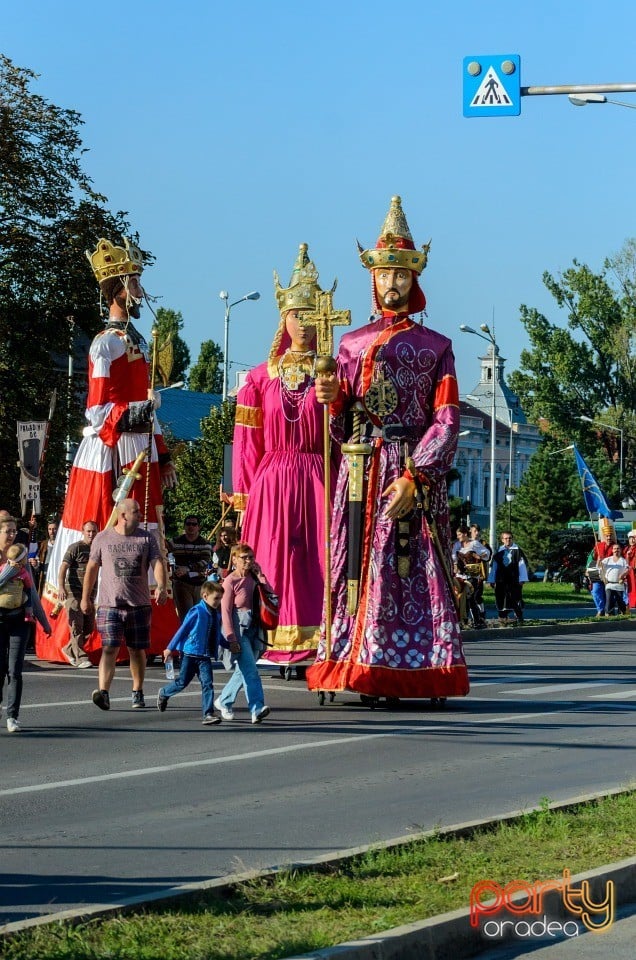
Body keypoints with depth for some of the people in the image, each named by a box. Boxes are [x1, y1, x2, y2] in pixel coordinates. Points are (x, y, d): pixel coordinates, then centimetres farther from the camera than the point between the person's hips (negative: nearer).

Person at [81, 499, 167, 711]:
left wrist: (161, 586, -25)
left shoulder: (147, 539, 5)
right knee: (109, 648, -13)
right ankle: (103, 692, -23)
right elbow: (92, 568, 10)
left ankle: (137, 692, 23)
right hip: (110, 604, -2)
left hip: (139, 605, 2)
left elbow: (157, 563, -6)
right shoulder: (103, 538, 3)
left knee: (137, 650, 9)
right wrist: (85, 598, 11)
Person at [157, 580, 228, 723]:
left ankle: (209, 714, -9)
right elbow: (182, 630, -6)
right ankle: (163, 694, 34)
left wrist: (229, 646, 16)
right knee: (182, 682, 5)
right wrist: (170, 649, -2)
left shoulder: (215, 615, 8)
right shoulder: (196, 612, -12)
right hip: (190, 653, -5)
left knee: (207, 683, -7)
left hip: (205, 657, 5)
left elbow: (218, 636, 23)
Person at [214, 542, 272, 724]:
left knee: (243, 670, 13)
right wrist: (231, 639, -16)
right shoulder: (230, 582, -8)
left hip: (254, 628, 6)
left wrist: (259, 574, -4)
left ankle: (223, 702, 29)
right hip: (238, 629, -6)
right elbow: (225, 612, -11)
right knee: (250, 670, -14)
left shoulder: (253, 578, 8)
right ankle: (257, 709, -18)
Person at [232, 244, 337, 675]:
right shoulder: (261, 378, 11)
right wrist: (244, 496, 4)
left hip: (319, 480, -1)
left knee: (318, 560, -7)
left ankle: (317, 648, -8)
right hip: (271, 481, 1)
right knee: (272, 560, -3)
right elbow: (247, 445, 8)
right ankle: (273, 649, -2)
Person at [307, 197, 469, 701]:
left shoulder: (435, 346, 9)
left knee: (414, 568, -8)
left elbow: (447, 420, -1)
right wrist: (333, 399, -7)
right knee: (358, 562, -6)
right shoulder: (352, 344, 18)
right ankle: (360, 672, -7)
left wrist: (414, 477, -13)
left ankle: (414, 673, -9)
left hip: (417, 471, -2)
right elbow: (341, 426, 16)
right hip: (360, 470, 3)